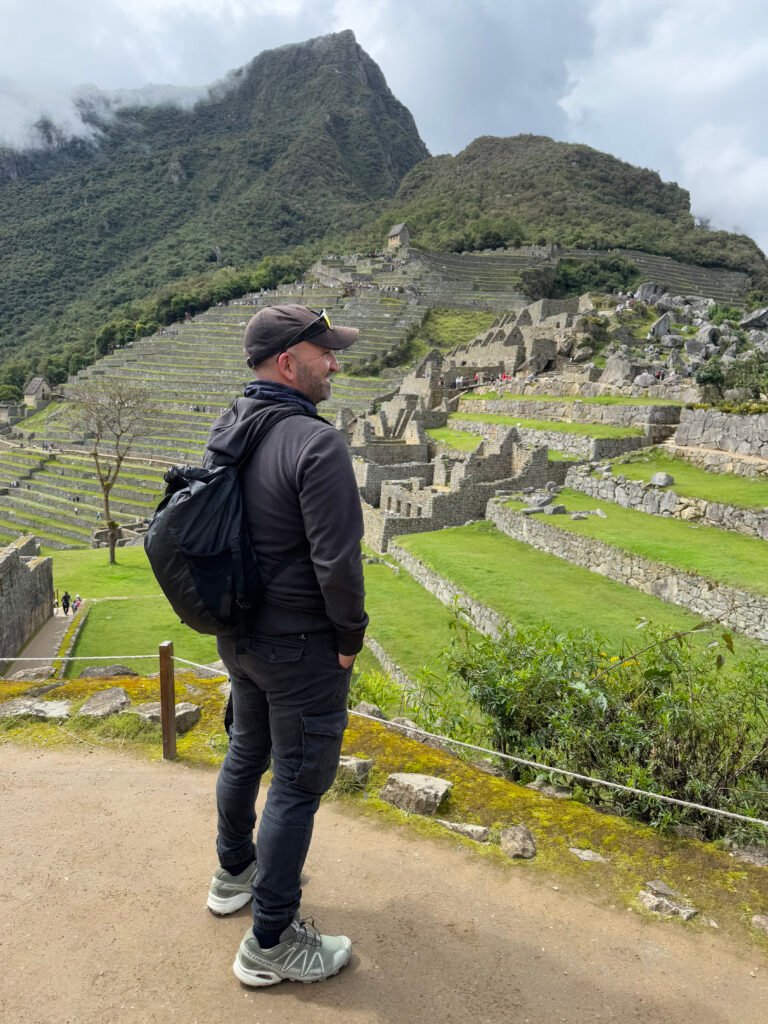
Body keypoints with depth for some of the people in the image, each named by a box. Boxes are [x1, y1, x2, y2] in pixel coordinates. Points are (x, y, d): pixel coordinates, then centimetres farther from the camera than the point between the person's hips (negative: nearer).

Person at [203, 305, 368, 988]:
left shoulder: (226, 433, 2)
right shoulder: (316, 443, -25)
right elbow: (337, 559, -26)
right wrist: (351, 635, -10)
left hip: (238, 636, 9)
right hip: (300, 648, -8)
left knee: (247, 752, 26)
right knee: (298, 783, 7)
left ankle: (235, 873, 49)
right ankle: (271, 943, 23)